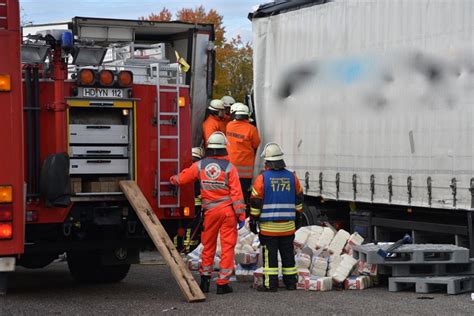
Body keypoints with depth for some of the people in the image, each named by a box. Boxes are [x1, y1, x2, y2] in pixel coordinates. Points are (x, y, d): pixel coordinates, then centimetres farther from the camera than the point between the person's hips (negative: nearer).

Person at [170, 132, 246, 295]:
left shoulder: (200, 165, -1)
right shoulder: (229, 167, -7)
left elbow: (182, 178, 6)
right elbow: (236, 193, -10)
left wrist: (172, 180, 29)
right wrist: (241, 215, -7)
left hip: (210, 211, 3)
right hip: (228, 211, -2)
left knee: (208, 246, 16)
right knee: (227, 246, 3)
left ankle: (205, 280, 21)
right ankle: (223, 284, 2)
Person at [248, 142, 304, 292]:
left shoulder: (262, 178, -9)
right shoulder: (292, 177, 4)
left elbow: (255, 201, -7)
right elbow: (299, 199, 14)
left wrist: (253, 219, 2)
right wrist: (297, 215, 26)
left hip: (268, 226, -4)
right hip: (288, 226, 4)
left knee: (270, 254, 0)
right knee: (288, 253, 12)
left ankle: (270, 284, 0)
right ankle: (290, 282, 18)